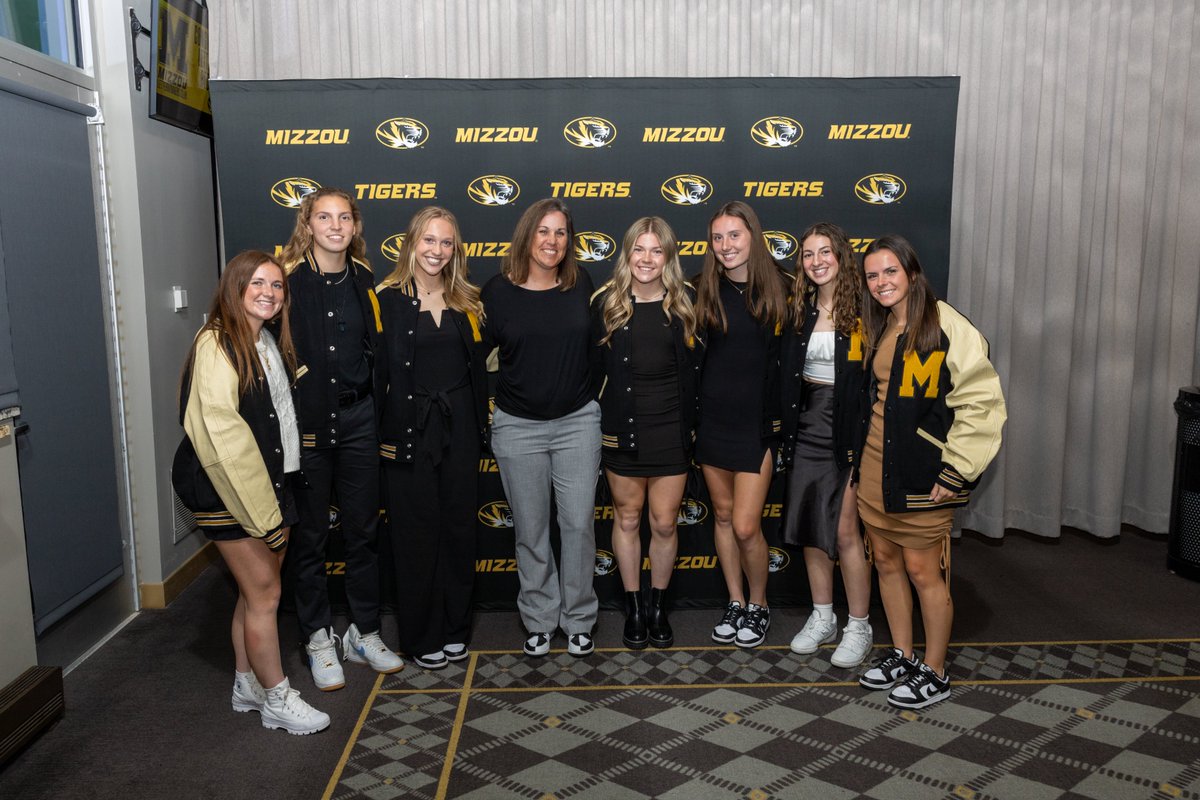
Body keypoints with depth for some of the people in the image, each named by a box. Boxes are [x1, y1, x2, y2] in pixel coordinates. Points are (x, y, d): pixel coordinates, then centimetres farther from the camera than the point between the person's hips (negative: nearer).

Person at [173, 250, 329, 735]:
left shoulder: (271, 341, 11)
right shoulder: (216, 343, -15)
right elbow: (217, 428, -21)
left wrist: (277, 497, 13)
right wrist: (257, 503, -20)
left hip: (272, 485, 8)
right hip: (231, 493, -8)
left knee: (255, 591, 16)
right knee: (264, 594, -1)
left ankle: (247, 685, 30)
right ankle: (277, 700, 14)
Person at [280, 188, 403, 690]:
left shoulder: (363, 280, 6)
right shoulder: (288, 280, -7)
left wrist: (376, 405, 6)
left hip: (358, 417, 4)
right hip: (305, 419, -4)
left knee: (364, 529, 11)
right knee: (309, 534, 8)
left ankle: (364, 632, 25)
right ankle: (318, 637, 23)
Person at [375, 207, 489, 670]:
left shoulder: (466, 302, 9)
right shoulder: (388, 299, -4)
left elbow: (478, 367, 11)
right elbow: (378, 368, -9)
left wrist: (480, 425, 6)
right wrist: (384, 434, -12)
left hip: (458, 427, 4)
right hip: (409, 428, -4)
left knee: (459, 527, 10)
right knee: (416, 532, 4)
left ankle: (454, 628, 25)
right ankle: (420, 636, 18)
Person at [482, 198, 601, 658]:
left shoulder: (581, 285, 2)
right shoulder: (498, 291, -3)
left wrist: (594, 397, 11)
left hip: (577, 421, 1)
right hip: (518, 427, -1)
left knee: (579, 524, 3)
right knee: (530, 530, 8)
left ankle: (578, 619, 21)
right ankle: (539, 620, 25)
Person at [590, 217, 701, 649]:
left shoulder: (685, 304, 0)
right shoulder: (606, 303, -1)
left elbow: (696, 368, 4)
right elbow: (594, 368, 2)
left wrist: (691, 423, 0)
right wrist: (592, 422, 0)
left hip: (671, 430, 0)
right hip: (621, 430, 0)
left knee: (664, 523, 7)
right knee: (627, 519, 12)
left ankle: (657, 606, 27)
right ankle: (633, 607, 27)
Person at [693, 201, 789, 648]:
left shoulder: (778, 288, -4)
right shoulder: (706, 291, 2)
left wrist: (778, 418, -3)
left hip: (756, 422, -3)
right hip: (712, 419, 3)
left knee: (746, 526, -4)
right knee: (723, 515, 12)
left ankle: (759, 606, 20)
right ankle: (735, 603, 28)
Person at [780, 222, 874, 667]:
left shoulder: (861, 309, -8)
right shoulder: (799, 309, 9)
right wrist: (787, 432, 8)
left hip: (847, 426, -6)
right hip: (807, 426, 6)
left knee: (845, 531, -2)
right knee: (808, 526, 11)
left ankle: (859, 628, 15)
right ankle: (822, 619, 26)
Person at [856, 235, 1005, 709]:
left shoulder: (946, 326, -13)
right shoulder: (877, 329, 12)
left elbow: (980, 402, -16)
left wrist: (954, 471, -16)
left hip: (921, 473, -7)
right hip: (875, 464, 8)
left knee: (922, 569, 0)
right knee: (886, 561, 14)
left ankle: (934, 674, 18)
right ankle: (901, 656, 30)